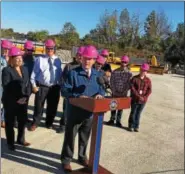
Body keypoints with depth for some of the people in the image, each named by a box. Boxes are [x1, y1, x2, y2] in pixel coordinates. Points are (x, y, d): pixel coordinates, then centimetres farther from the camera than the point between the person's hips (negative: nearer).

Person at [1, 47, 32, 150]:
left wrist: (26, 96, -6)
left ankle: (21, 139, 32)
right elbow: (6, 88, -16)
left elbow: (28, 84, 8)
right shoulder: (6, 70, -9)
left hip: (23, 101, 5)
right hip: (10, 102, -5)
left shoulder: (25, 69, 9)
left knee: (23, 120, 12)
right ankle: (10, 143, 24)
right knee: (10, 122, 8)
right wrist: (16, 99, -17)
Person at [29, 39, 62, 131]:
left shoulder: (57, 60, 5)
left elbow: (60, 73, 10)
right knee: (38, 106, 7)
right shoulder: (40, 59, -1)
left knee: (52, 106, 13)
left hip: (54, 87, 2)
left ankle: (49, 123, 33)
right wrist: (34, 85, -4)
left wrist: (60, 85, 8)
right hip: (41, 87, -2)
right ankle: (35, 123, 26)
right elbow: (34, 72, 0)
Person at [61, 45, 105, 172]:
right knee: (70, 136, 10)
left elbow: (102, 89, 7)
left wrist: (100, 94, -16)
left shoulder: (97, 74, 4)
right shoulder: (73, 73, -11)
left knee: (85, 137, 22)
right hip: (76, 111, -4)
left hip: (90, 112, 4)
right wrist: (78, 96, -28)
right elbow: (65, 90, -15)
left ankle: (82, 157, 42)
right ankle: (66, 159, 28)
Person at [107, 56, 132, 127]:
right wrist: (114, 91, -10)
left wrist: (124, 92, -13)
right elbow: (112, 82, -4)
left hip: (123, 94, 0)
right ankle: (112, 120, 27)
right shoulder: (115, 72, -4)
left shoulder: (129, 73, -4)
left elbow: (129, 84, -4)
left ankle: (118, 121, 22)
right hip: (115, 93, 0)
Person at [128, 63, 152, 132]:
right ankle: (131, 126, 20)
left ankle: (136, 126, 21)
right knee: (133, 113, 7)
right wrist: (138, 96, -17)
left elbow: (149, 90, 2)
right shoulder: (134, 78, -5)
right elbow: (132, 88, -11)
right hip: (135, 99, -2)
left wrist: (145, 97, -12)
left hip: (143, 100, 2)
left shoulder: (148, 80, 4)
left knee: (138, 113, 10)